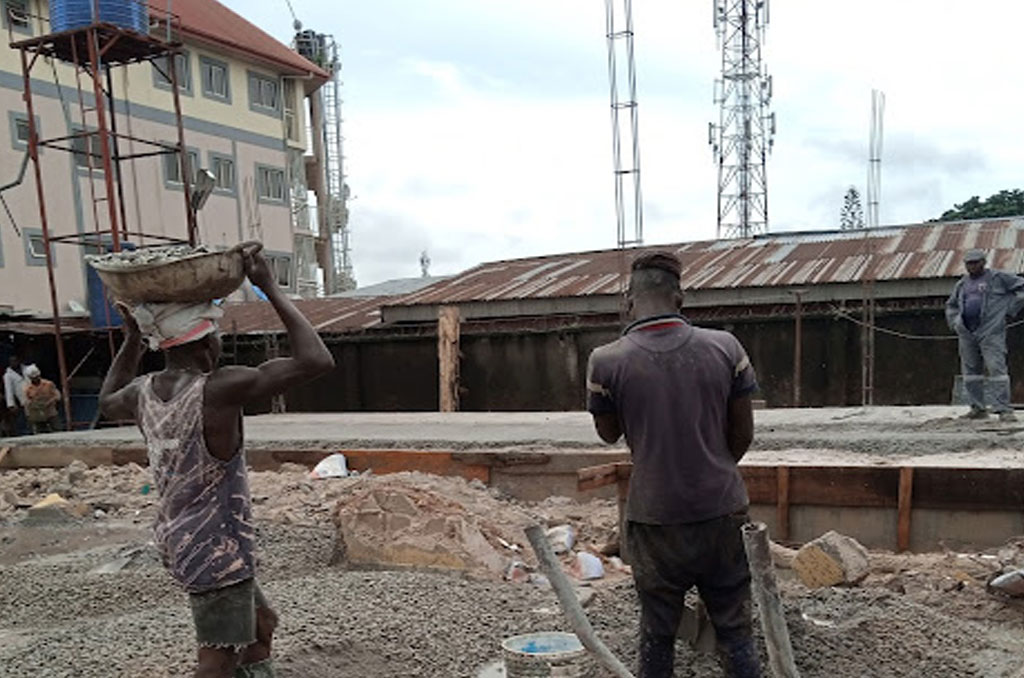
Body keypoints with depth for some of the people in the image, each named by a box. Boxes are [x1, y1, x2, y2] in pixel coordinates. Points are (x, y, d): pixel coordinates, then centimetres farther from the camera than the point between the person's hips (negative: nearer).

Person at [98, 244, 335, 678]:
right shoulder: (218, 390, -26)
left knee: (262, 624, 24)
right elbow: (316, 361, -30)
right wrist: (271, 289, -23)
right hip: (216, 551, -9)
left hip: (179, 540, 9)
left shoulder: (143, 392, -1)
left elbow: (108, 403, 26)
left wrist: (132, 338, 19)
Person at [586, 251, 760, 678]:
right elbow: (743, 433, 3)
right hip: (723, 510, 2)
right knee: (735, 630, 15)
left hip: (655, 518, -1)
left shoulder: (607, 361, -12)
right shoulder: (725, 348, -7)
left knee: (657, 632, 15)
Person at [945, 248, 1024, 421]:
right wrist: (955, 322, 16)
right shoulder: (962, 284, 17)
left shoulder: (998, 278, 3)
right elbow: (951, 305, 31)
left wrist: (1010, 308, -3)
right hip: (966, 334, 5)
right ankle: (977, 408, 12)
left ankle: (1004, 409, -10)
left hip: (991, 331, -5)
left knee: (997, 368, -11)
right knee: (971, 370, 6)